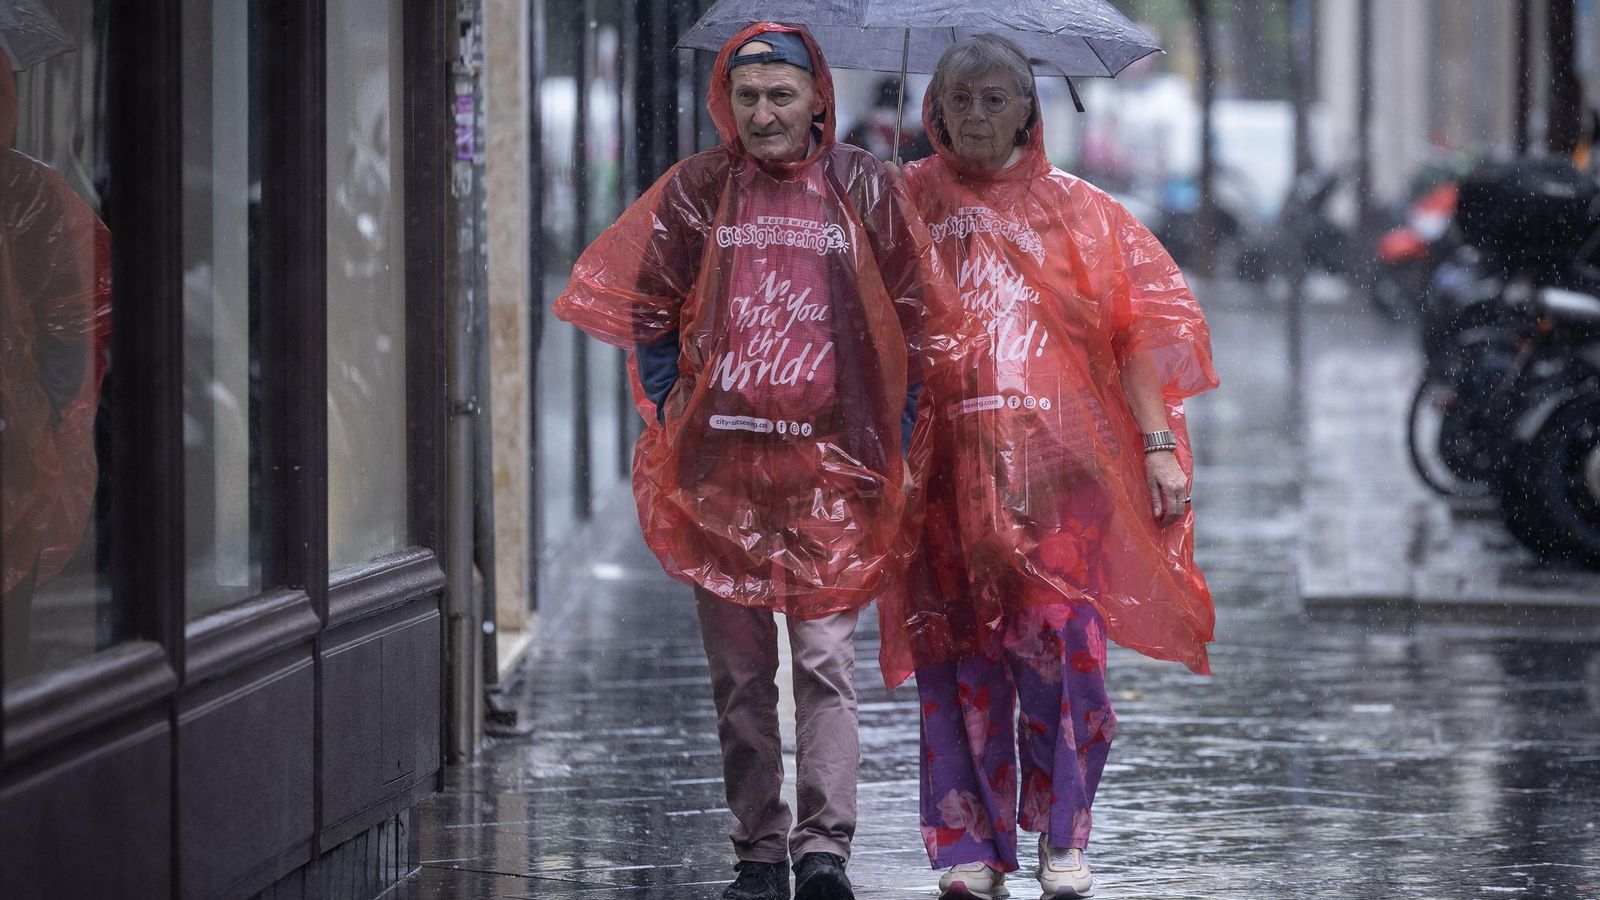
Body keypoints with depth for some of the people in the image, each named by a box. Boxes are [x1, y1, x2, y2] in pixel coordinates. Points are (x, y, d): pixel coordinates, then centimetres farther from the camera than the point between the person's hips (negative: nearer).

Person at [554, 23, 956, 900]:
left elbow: (915, 317, 9)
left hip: (831, 466, -2)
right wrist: (675, 416, 5)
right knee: (739, 674, 4)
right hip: (719, 465, 2)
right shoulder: (695, 189, 7)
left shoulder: (862, 187, 5)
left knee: (824, 658, -10)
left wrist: (896, 432, 4)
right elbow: (646, 312, 12)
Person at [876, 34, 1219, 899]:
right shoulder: (904, 204, 12)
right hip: (946, 463, 1)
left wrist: (1158, 445, 0)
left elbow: (1138, 328, 8)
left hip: (1059, 462, -1)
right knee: (959, 651, -2)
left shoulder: (1077, 210, 10)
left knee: (1060, 641, -9)